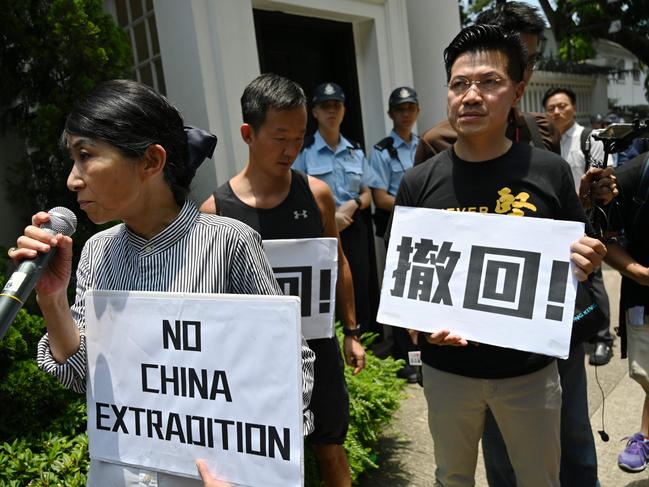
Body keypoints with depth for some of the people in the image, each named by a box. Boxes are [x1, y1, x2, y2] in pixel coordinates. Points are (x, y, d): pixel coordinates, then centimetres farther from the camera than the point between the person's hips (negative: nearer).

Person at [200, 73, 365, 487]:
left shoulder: (316, 193, -4)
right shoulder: (216, 211, -12)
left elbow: (338, 265, 7)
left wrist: (351, 332, 8)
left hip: (317, 345, 2)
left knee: (331, 448, 19)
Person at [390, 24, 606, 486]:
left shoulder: (550, 171, -8)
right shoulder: (419, 183, -8)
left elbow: (576, 260, 3)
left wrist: (585, 262, -19)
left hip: (531, 367, 0)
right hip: (448, 368, 1)